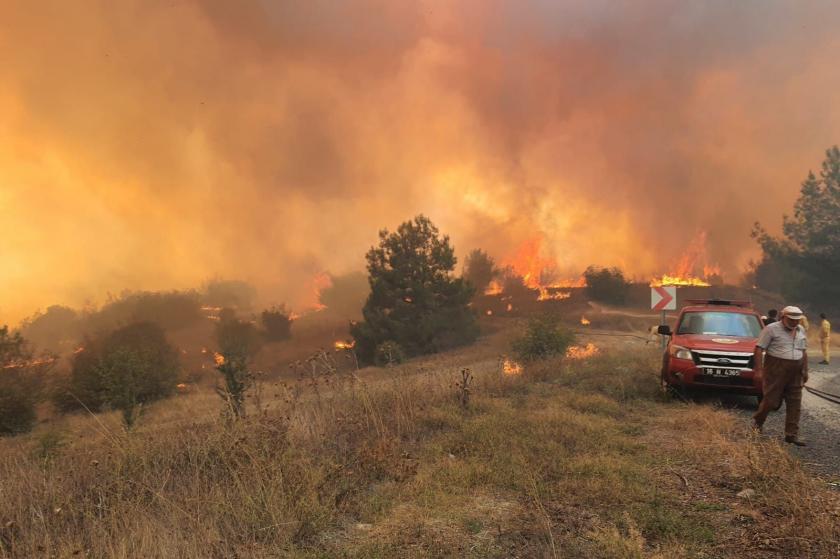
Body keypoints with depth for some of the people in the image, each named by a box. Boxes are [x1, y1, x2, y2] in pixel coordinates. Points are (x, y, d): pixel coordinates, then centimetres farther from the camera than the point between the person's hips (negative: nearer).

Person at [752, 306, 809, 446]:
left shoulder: (801, 330, 12)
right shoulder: (771, 329, -8)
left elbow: (804, 351, 20)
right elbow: (759, 349, -11)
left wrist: (805, 370, 17)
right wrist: (758, 369, -16)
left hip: (795, 372, 6)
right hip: (776, 370, -6)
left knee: (795, 404, 3)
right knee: (771, 400, -2)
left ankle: (792, 435, 9)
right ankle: (758, 420, 25)